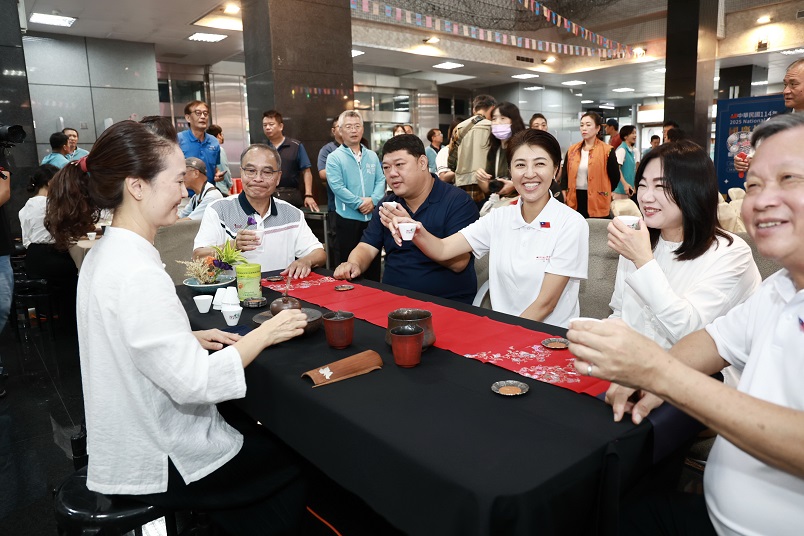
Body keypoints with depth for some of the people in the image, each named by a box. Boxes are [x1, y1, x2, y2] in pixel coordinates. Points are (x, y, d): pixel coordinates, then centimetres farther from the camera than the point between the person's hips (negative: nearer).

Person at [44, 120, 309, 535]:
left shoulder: (106, 253, 1)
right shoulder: (137, 274, -30)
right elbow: (193, 384, -30)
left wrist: (192, 339, 2)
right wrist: (263, 334, -19)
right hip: (158, 463, -8)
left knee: (259, 429, 23)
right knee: (294, 461, 10)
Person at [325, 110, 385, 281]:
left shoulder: (372, 156, 12)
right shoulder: (334, 158, -2)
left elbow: (381, 181, 5)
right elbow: (337, 186, -13)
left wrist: (373, 200, -13)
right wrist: (359, 203, -17)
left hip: (373, 217, 4)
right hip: (348, 219, -4)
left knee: (374, 263, 11)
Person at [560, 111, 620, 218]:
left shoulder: (606, 151, -4)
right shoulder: (572, 150, 8)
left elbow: (615, 177, 1)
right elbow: (565, 175, 10)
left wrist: (604, 194, 9)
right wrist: (564, 197, 0)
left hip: (597, 202, -3)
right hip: (575, 201, 4)